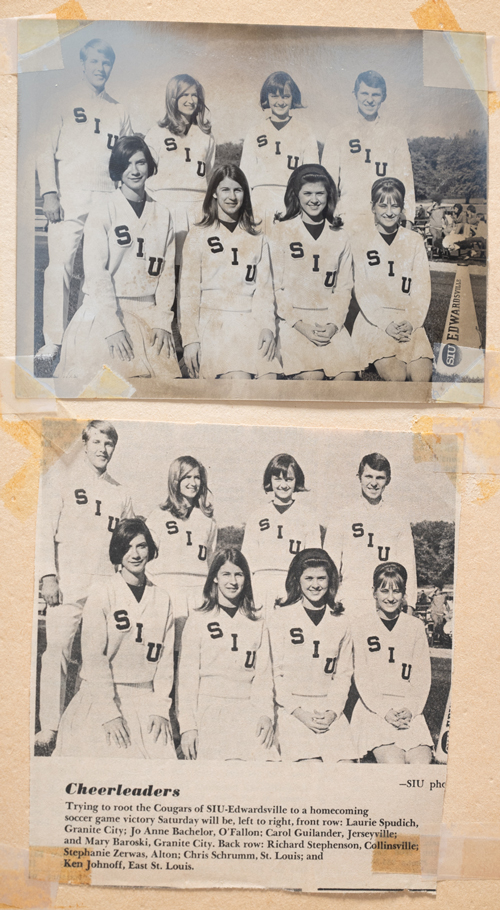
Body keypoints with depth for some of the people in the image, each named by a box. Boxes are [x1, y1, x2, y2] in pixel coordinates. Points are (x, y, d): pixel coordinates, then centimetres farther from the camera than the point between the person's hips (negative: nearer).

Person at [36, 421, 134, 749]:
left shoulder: (121, 493, 17)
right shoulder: (61, 478, 9)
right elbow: (45, 529, 2)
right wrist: (48, 575, -9)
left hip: (108, 584, 3)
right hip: (67, 581, -2)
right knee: (57, 651, -7)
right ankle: (50, 728, 0)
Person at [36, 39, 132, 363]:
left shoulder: (119, 111, 18)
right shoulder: (62, 103, 9)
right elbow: (45, 150, 3)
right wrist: (49, 193, -10)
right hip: (69, 197, -3)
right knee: (60, 266, -10)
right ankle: (53, 341, -6)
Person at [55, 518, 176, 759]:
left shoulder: (161, 599, 8)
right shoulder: (101, 593, -3)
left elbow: (165, 658, 7)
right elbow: (93, 656, -8)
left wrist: (160, 708, -2)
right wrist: (109, 712, -13)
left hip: (145, 700, 3)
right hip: (101, 697, -3)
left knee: (162, 753, -12)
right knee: (115, 755, -18)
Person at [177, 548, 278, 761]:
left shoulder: (257, 624, 16)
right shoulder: (198, 620, 8)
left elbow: (263, 674, 11)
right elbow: (187, 675, 5)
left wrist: (266, 714, -4)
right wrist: (187, 725, -2)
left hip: (248, 711, 2)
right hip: (209, 709, -2)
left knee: (266, 757, -24)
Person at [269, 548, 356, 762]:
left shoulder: (340, 623, 11)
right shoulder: (281, 618, 2)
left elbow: (344, 673, 12)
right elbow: (274, 672, 0)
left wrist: (332, 712, -2)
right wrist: (299, 712, -9)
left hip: (329, 709, 3)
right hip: (290, 708, -3)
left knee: (346, 762, -15)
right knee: (311, 761, -22)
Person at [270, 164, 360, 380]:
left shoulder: (340, 238, 14)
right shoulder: (281, 232, 4)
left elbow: (344, 287, 12)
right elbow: (275, 286, -1)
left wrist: (334, 324, -5)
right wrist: (301, 326, -11)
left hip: (329, 320, 3)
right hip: (292, 319, -3)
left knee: (348, 373, -21)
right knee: (312, 376, -27)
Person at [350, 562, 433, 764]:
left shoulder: (416, 626, 10)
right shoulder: (362, 626, 3)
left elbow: (422, 676, 8)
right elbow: (361, 677, 0)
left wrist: (410, 710, -7)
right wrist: (385, 711, -11)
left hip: (409, 711, 2)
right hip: (372, 708, -2)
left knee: (421, 761, -21)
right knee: (393, 762, -25)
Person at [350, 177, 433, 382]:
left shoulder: (414, 240, 11)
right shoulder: (360, 242, 4)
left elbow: (422, 287, 7)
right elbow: (362, 290, -1)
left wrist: (412, 322, -10)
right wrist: (386, 325, -13)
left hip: (409, 322, 2)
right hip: (374, 321, -2)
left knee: (422, 376, -22)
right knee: (395, 375, -26)